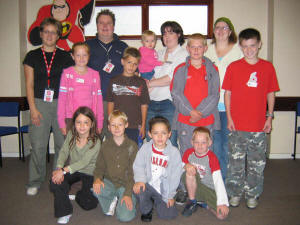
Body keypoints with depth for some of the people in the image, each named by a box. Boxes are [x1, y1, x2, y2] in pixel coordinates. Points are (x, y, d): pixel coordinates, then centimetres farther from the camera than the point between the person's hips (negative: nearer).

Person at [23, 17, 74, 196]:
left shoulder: (65, 57, 8)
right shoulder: (32, 56, 8)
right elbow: (29, 85, 5)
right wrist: (33, 108, -4)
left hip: (61, 103, 1)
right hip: (39, 103, 0)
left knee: (63, 143, 3)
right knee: (38, 144, -1)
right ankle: (36, 181, 16)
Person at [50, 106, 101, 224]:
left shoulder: (95, 142, -21)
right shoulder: (71, 134, -6)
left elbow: (84, 162, -27)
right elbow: (64, 152, -10)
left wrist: (64, 170, -35)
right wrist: (59, 168, -28)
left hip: (89, 173, -3)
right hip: (72, 170, 3)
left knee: (87, 204, -13)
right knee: (55, 182, -25)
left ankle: (80, 195, 27)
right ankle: (64, 213, -5)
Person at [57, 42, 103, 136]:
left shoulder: (95, 74, 7)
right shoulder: (67, 73, 2)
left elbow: (98, 99, 7)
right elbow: (62, 98, 1)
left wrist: (99, 122, 5)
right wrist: (61, 121, -3)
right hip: (70, 119, -1)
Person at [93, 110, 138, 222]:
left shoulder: (132, 146, -7)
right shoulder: (105, 145, 3)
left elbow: (133, 172, -7)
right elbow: (100, 166, 8)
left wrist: (128, 193, -15)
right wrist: (97, 179, -15)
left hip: (126, 184, -2)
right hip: (109, 183, 3)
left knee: (125, 217, -19)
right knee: (96, 189, -30)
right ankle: (111, 201, 2)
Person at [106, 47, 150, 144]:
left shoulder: (141, 83, 2)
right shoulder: (114, 81, 5)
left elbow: (144, 105, 4)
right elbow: (110, 103, 8)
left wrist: (143, 125, 1)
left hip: (135, 127, -1)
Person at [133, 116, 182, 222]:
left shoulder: (174, 152, -8)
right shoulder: (145, 148, -6)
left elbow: (174, 176, -3)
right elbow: (138, 166, -7)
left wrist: (170, 196, -1)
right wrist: (140, 180, -27)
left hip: (164, 190, 1)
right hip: (148, 185, 0)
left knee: (168, 215, -11)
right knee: (138, 188, -33)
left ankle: (156, 200, 24)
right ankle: (146, 210, 2)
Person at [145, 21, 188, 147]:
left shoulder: (183, 54, 1)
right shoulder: (158, 54, 21)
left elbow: (171, 79, -10)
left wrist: (150, 84, -4)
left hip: (169, 103, -6)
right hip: (151, 103, 6)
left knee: (169, 143, -5)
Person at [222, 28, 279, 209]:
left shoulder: (268, 67, 4)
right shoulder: (233, 67, 0)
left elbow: (271, 94, 8)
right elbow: (227, 94, 2)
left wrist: (269, 117, 3)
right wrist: (229, 118, -2)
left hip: (259, 126, 1)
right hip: (237, 125, -1)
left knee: (257, 163, 10)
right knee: (236, 162, 9)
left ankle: (252, 194, 26)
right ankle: (235, 193, 25)